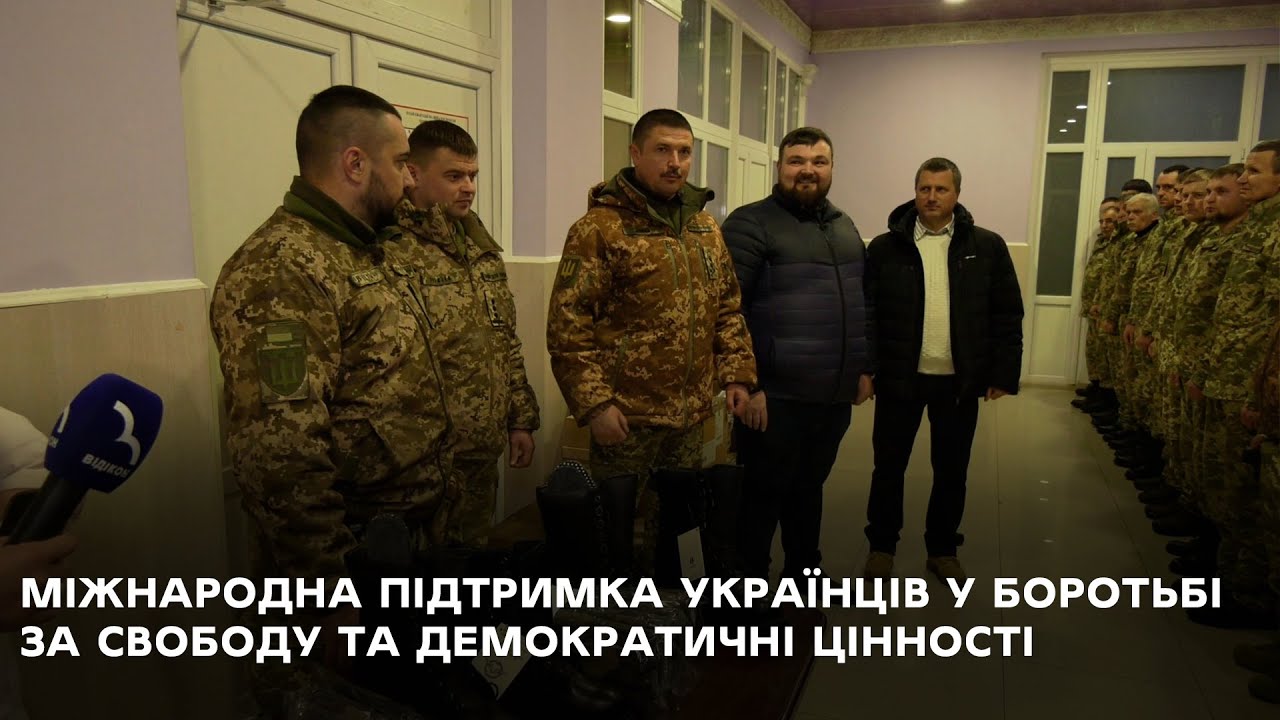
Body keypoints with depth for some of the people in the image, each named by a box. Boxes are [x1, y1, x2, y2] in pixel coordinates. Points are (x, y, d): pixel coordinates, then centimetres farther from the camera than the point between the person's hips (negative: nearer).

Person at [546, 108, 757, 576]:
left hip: (692, 413, 6)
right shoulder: (600, 227, -10)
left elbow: (729, 307, 16)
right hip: (627, 415, -6)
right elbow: (567, 325, -14)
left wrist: (737, 374, 6)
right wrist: (593, 404, -18)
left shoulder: (706, 227, 11)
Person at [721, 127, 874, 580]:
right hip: (776, 397, -6)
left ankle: (801, 578, 38)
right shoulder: (751, 224, -9)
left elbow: (865, 304, 20)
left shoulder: (845, 228, 14)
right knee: (762, 497, 6)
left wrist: (865, 368, 15)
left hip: (835, 396, 7)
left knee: (808, 492, 20)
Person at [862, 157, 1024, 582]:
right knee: (889, 465, 10)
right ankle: (882, 545, 27)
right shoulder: (885, 247, -1)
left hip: (961, 380, 1)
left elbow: (1007, 315, 2)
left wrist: (1003, 373, -3)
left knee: (952, 469, 12)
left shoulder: (987, 247, 2)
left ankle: (943, 549, 30)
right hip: (898, 377, -1)